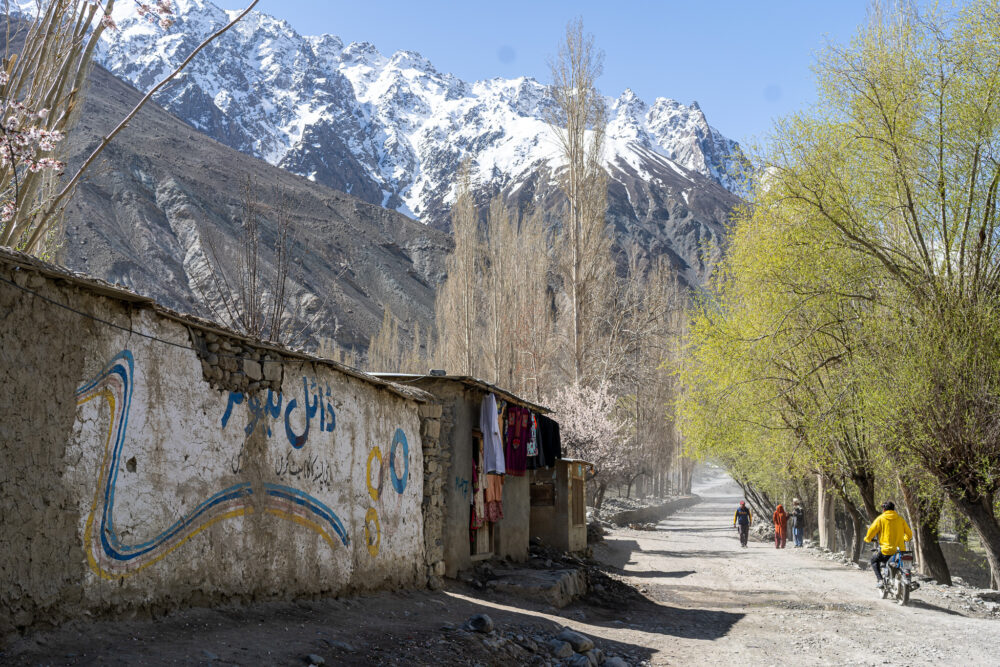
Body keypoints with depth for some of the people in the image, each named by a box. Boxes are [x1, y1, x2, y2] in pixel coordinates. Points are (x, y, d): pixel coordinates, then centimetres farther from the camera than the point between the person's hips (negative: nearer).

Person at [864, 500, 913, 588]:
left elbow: (871, 532, -5)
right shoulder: (900, 519, 9)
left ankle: (880, 580, 3)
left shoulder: (880, 519, -1)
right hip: (900, 550, 4)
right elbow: (909, 534, 14)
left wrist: (867, 539, 16)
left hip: (886, 551, -4)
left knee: (874, 560, 23)